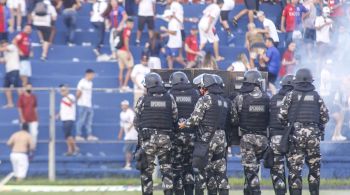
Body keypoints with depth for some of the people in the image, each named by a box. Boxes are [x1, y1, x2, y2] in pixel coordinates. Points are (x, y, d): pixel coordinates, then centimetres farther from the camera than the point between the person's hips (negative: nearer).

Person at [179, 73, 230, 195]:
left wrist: (184, 124, 5)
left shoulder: (205, 99, -9)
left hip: (206, 140, -7)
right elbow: (225, 121, 14)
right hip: (221, 139, 7)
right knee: (220, 171, 7)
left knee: (201, 171, -2)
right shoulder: (224, 101, 15)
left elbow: (195, 120, -13)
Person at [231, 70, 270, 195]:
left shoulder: (240, 99, -9)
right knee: (253, 168, 19)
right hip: (262, 138, 3)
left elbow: (234, 120, -5)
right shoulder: (266, 99, -2)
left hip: (247, 138, -3)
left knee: (250, 169, -2)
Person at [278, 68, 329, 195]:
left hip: (296, 134, -1)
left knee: (295, 167, -1)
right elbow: (325, 117, 6)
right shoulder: (316, 96, 6)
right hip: (313, 134, 1)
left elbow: (281, 116, -2)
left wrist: (286, 125, 17)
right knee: (314, 167, 11)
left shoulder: (291, 96, 1)